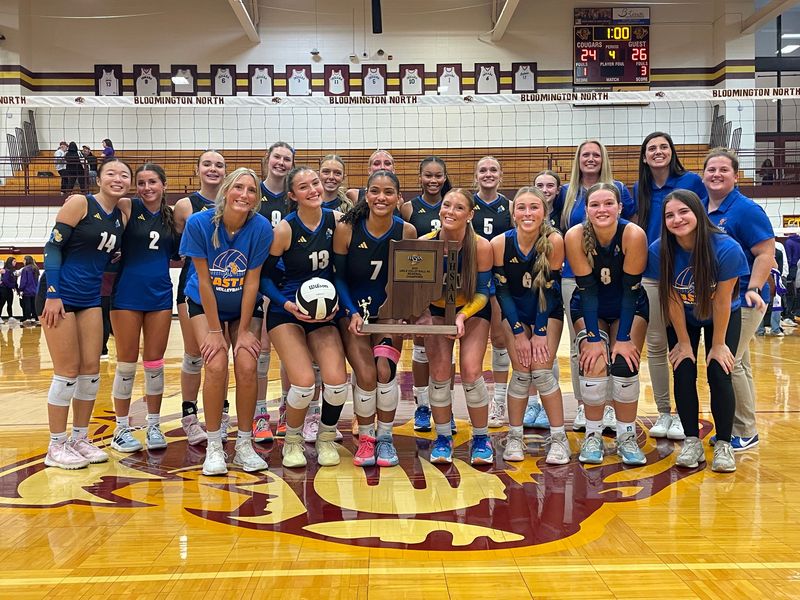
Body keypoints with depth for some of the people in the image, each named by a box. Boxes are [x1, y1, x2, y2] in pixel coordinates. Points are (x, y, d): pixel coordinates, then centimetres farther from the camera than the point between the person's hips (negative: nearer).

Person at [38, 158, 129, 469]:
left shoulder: (121, 217, 9)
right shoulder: (79, 204, -9)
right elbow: (53, 246, -13)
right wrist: (52, 294, -18)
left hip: (91, 299, 6)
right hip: (60, 295, -6)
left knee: (91, 369, 6)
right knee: (68, 370, -4)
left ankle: (80, 439, 20)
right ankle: (56, 446, 9)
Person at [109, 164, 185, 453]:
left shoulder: (174, 216, 5)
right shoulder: (127, 208, -5)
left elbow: (180, 252, 12)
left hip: (160, 296, 3)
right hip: (127, 296, -3)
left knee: (155, 363, 9)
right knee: (126, 364, 5)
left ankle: (153, 426, 20)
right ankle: (121, 429, 17)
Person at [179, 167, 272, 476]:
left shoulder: (261, 227, -20)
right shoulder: (199, 223, -22)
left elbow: (251, 282, -14)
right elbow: (204, 280, -17)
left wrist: (244, 331, -13)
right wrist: (214, 331, -15)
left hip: (245, 307, 1)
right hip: (205, 304, -1)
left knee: (247, 367, -15)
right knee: (216, 365, -19)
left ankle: (244, 445, 3)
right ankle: (214, 447, -3)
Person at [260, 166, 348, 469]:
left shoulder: (336, 220, -3)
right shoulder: (284, 229, -13)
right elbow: (264, 277, -6)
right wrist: (288, 304, -18)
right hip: (286, 312, -3)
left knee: (337, 381, -15)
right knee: (304, 384, -20)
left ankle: (326, 437, 16)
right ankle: (292, 440, 11)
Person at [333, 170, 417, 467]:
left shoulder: (407, 231, -9)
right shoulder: (346, 228, -14)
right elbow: (338, 276, -6)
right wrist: (352, 313, -16)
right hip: (354, 311, -1)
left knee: (385, 370, -16)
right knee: (366, 375, -15)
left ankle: (385, 438, 8)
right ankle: (365, 439, 9)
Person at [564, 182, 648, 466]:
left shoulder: (634, 235, -26)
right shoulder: (575, 236, -23)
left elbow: (631, 289, -22)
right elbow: (587, 288, -20)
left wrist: (624, 338, -21)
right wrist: (593, 338, -22)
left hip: (629, 308, 0)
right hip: (588, 308, 0)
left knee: (625, 365, -16)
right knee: (593, 365, -18)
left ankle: (627, 437, 5)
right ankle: (593, 436, 2)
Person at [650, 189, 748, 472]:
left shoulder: (727, 248, -32)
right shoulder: (659, 250, -26)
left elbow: (722, 301, -23)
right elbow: (673, 300, -17)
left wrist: (718, 344, -14)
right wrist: (684, 343, -11)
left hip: (723, 318, -1)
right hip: (682, 320, 2)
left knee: (719, 375, -11)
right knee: (683, 375, -7)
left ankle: (723, 444, 5)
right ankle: (692, 442, 9)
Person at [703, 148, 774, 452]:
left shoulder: (745, 209, -12)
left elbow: (766, 252, -16)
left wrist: (754, 289, -27)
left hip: (741, 300, -7)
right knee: (737, 364, 15)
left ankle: (746, 433, 6)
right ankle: (737, 428, 26)